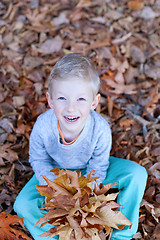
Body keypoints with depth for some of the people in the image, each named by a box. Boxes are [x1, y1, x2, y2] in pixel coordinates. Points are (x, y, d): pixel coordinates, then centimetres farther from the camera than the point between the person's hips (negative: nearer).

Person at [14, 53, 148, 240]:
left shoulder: (100, 129, -32)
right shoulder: (43, 126, -31)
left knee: (137, 174, -21)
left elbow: (98, 168, -16)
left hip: (89, 171, 0)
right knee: (23, 205, -22)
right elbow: (39, 160, -11)